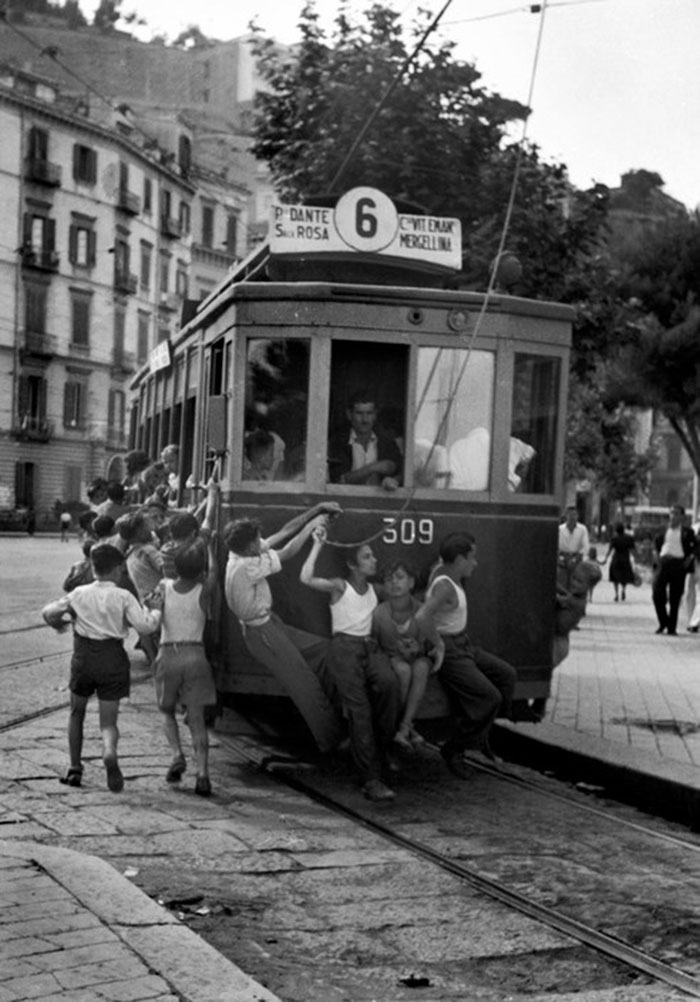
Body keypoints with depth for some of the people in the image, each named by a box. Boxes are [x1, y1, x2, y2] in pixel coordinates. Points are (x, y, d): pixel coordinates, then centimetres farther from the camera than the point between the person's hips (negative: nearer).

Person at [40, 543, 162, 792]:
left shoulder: (79, 594, 2)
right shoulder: (123, 597, -6)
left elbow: (48, 612, 5)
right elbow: (144, 626, -14)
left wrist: (59, 625, 26)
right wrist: (156, 613, 6)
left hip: (83, 657, 2)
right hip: (113, 658, -2)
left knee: (76, 713, 23)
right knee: (108, 721, 3)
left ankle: (75, 769, 23)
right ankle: (110, 752, -30)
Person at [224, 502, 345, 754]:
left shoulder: (244, 552, -2)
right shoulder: (245, 567, -28)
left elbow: (283, 532, 1)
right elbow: (287, 553, -24)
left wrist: (317, 509, -2)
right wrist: (312, 526, -14)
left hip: (269, 623, 10)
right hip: (262, 632, -10)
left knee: (323, 648, 12)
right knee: (305, 683, -2)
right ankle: (331, 739, 8)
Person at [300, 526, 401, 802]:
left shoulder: (374, 589, 20)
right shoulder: (339, 587, 4)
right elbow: (306, 578, -11)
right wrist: (318, 545, -7)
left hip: (370, 645, 4)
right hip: (344, 647, -4)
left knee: (388, 683, -29)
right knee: (358, 708, -17)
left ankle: (378, 750, -14)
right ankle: (371, 780, -20)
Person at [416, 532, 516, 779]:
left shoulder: (443, 570, 1)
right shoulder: (444, 587, -26)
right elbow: (421, 617, -40)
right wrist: (439, 644, -26)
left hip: (463, 645, 10)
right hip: (448, 652, -10)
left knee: (506, 675, 13)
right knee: (489, 697, -17)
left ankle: (479, 734, 20)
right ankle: (454, 750, -3)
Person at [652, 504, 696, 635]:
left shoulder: (687, 532, 6)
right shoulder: (664, 530, 12)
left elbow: (694, 547, 7)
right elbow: (657, 542, 23)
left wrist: (689, 558, -6)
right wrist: (655, 553, 7)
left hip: (679, 564, -2)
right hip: (663, 562, 2)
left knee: (675, 598, 0)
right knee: (657, 594, -6)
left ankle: (671, 628, 8)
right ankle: (663, 622, 15)